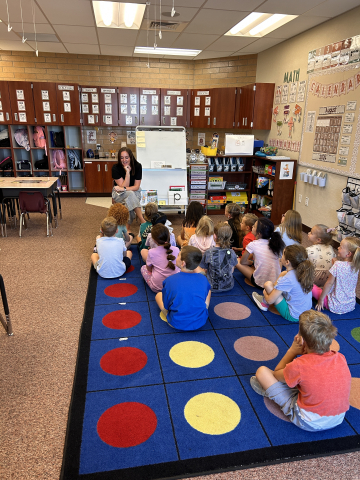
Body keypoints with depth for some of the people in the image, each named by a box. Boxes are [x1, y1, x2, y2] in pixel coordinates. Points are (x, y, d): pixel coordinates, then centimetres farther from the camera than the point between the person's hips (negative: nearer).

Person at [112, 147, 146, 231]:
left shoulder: (137, 166, -11)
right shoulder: (116, 168, -15)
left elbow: (136, 186, -13)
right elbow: (123, 186, -20)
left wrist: (124, 189, -28)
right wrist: (127, 172, -29)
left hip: (134, 192, 1)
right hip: (119, 194, -1)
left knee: (130, 202, -33)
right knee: (130, 194, -35)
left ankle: (127, 228, -27)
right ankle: (143, 221, -36)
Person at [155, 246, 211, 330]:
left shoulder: (169, 281, -17)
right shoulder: (203, 279, -10)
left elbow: (165, 308, -7)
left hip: (177, 324, -1)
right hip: (200, 322, 1)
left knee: (159, 295, 21)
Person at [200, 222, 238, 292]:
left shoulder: (208, 253, -19)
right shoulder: (231, 253, -12)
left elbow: (205, 270, -6)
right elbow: (232, 270, 2)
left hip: (213, 287, -2)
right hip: (229, 286, 3)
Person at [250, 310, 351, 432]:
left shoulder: (299, 366, -26)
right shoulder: (341, 358, -12)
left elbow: (276, 374, -4)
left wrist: (292, 351, -5)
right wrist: (305, 352, -2)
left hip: (309, 423, -6)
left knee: (262, 371, -4)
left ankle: (266, 387, 28)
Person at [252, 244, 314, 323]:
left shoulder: (286, 280, -27)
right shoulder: (303, 272, -7)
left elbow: (270, 301, -16)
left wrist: (265, 293, 6)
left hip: (293, 316, -8)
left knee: (268, 284, -12)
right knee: (282, 273, 10)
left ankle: (264, 303, 16)